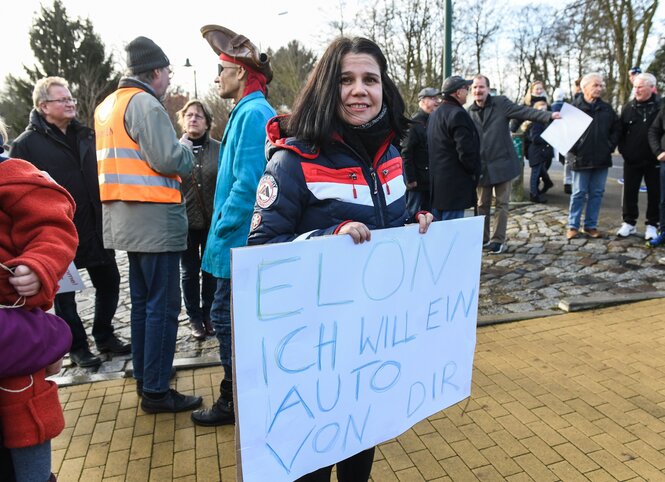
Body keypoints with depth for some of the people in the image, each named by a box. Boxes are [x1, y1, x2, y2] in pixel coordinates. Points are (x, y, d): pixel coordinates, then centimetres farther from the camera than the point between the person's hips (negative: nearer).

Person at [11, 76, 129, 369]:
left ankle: (104, 336, 29)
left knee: (109, 282, 11)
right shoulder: (27, 143, -5)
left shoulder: (86, 135, 11)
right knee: (64, 292, 8)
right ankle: (77, 347, 23)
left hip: (95, 228, 5)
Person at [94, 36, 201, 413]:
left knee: (142, 301, 17)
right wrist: (186, 147, 1)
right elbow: (169, 161, -20)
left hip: (125, 218, 10)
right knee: (163, 306, -3)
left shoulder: (107, 106, 17)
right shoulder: (145, 103, -12)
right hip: (155, 218, -10)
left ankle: (144, 377, 28)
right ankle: (156, 391, 4)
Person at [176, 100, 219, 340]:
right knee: (190, 271, 9)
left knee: (211, 270, 11)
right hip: (185, 222, 0)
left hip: (213, 221, 1)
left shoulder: (218, 149, -1)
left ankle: (207, 314, 29)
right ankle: (194, 317, 25)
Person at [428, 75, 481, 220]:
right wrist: (473, 172, -4)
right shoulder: (458, 114, -15)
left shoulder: (435, 114, 16)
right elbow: (466, 150, -19)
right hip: (454, 186, -9)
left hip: (436, 185, 10)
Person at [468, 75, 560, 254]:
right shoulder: (469, 112, 6)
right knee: (482, 204, 11)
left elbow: (525, 112, -9)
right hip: (481, 166, 3)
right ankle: (482, 238, 23)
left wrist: (549, 115, -23)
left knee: (501, 204, 3)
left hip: (502, 163, -3)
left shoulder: (501, 103, -3)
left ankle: (498, 240, 11)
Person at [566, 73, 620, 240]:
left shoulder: (606, 108, 10)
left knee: (597, 193, 8)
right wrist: (574, 149, -9)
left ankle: (591, 226, 17)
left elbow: (616, 128, 17)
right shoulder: (574, 107, -5)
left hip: (602, 159, 5)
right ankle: (573, 226, 10)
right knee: (579, 193, 1)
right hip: (582, 159, -4)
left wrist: (610, 145, 5)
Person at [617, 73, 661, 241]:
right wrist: (623, 149, -2)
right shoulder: (628, 107, 3)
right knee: (629, 192, 7)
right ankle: (629, 222, 20)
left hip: (654, 160, -2)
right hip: (632, 160, 2)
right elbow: (621, 131, 8)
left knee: (654, 193, 8)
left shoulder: (660, 106, -4)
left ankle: (652, 225, 19)